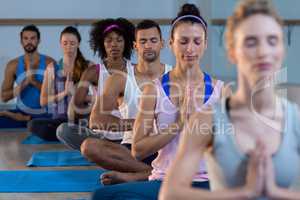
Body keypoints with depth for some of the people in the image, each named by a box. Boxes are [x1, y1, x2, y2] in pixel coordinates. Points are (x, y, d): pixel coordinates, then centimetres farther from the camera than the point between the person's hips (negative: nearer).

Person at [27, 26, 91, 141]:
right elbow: (43, 101, 5)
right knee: (33, 125, -30)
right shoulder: (52, 68, 9)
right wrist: (64, 93, -9)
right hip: (61, 119, 2)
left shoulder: (88, 66, 6)